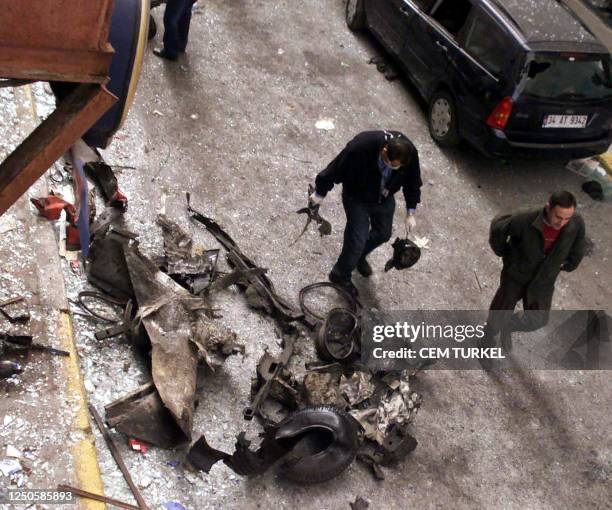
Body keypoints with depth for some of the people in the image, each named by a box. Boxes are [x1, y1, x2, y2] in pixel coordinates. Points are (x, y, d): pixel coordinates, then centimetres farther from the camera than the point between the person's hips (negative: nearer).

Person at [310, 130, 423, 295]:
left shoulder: (410, 153, -27)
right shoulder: (360, 147, -40)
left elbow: (413, 182, -7)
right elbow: (336, 169, -23)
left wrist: (411, 212, -2)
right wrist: (320, 192, -10)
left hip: (384, 198, 5)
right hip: (357, 198, -4)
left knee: (383, 234, 16)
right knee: (357, 238, -6)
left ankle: (360, 256, 46)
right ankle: (340, 275, 19)